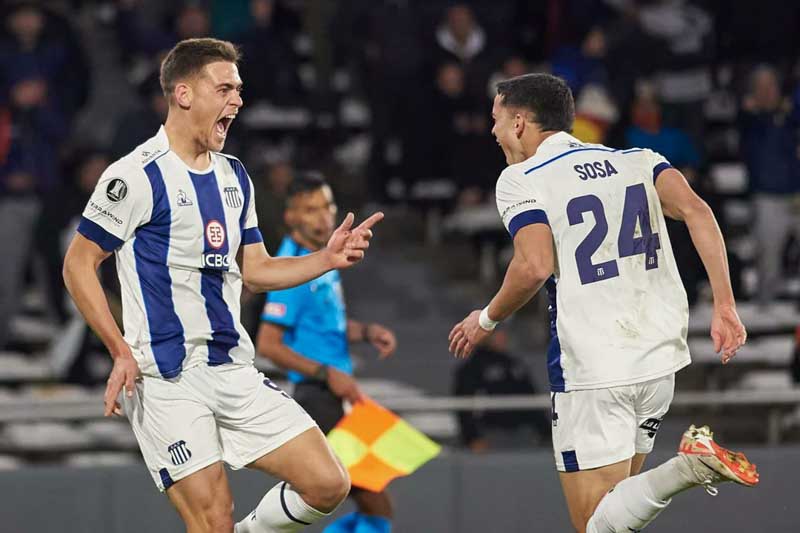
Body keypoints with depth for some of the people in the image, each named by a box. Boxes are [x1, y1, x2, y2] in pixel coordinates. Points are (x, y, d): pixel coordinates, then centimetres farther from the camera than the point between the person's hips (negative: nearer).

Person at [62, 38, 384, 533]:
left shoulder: (234, 176, 14)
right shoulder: (137, 175, -9)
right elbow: (79, 264, -7)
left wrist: (327, 259, 5)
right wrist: (122, 352, -14)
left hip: (235, 371, 7)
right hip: (166, 379, -7)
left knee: (328, 485, -2)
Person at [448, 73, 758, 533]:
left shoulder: (520, 180, -2)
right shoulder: (636, 161, 12)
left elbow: (536, 267, -16)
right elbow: (696, 211, -4)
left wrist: (486, 321, 1)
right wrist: (725, 305, -7)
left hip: (591, 372, -6)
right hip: (660, 359, 6)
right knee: (618, 492, 22)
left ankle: (689, 467, -26)